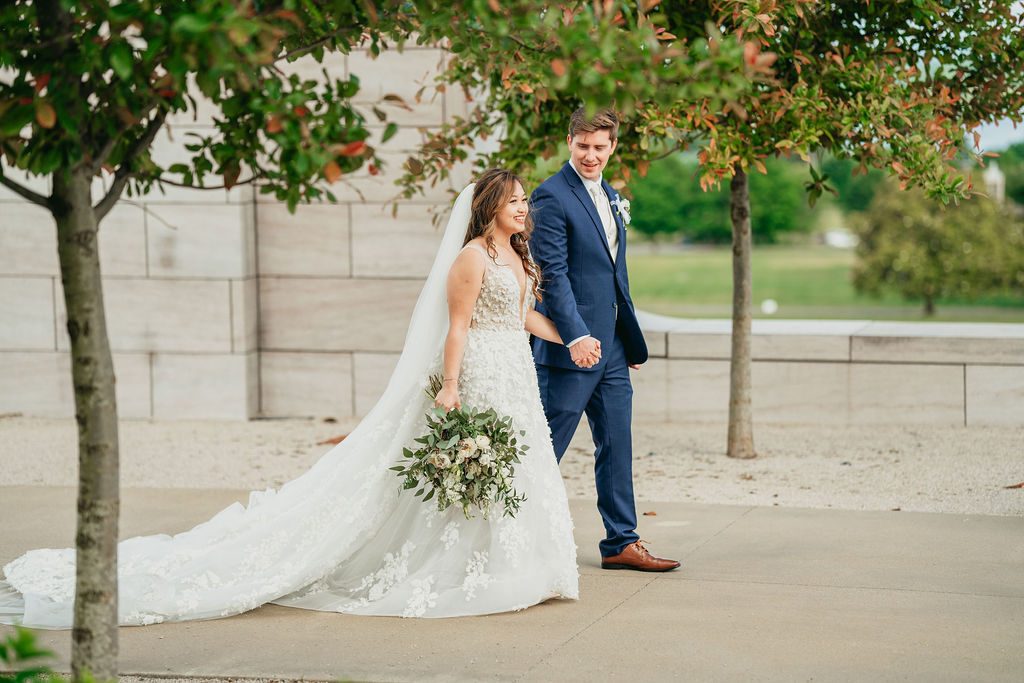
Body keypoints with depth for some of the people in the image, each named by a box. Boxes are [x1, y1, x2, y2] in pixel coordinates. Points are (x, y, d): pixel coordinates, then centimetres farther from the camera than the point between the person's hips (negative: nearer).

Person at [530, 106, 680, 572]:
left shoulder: (610, 196, 15)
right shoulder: (552, 196, -11)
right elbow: (552, 272, -17)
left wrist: (631, 339, 20)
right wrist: (576, 336, -25)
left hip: (611, 346, 8)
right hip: (571, 346, -8)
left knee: (616, 447, 11)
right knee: (545, 448, -1)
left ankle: (621, 543, 18)